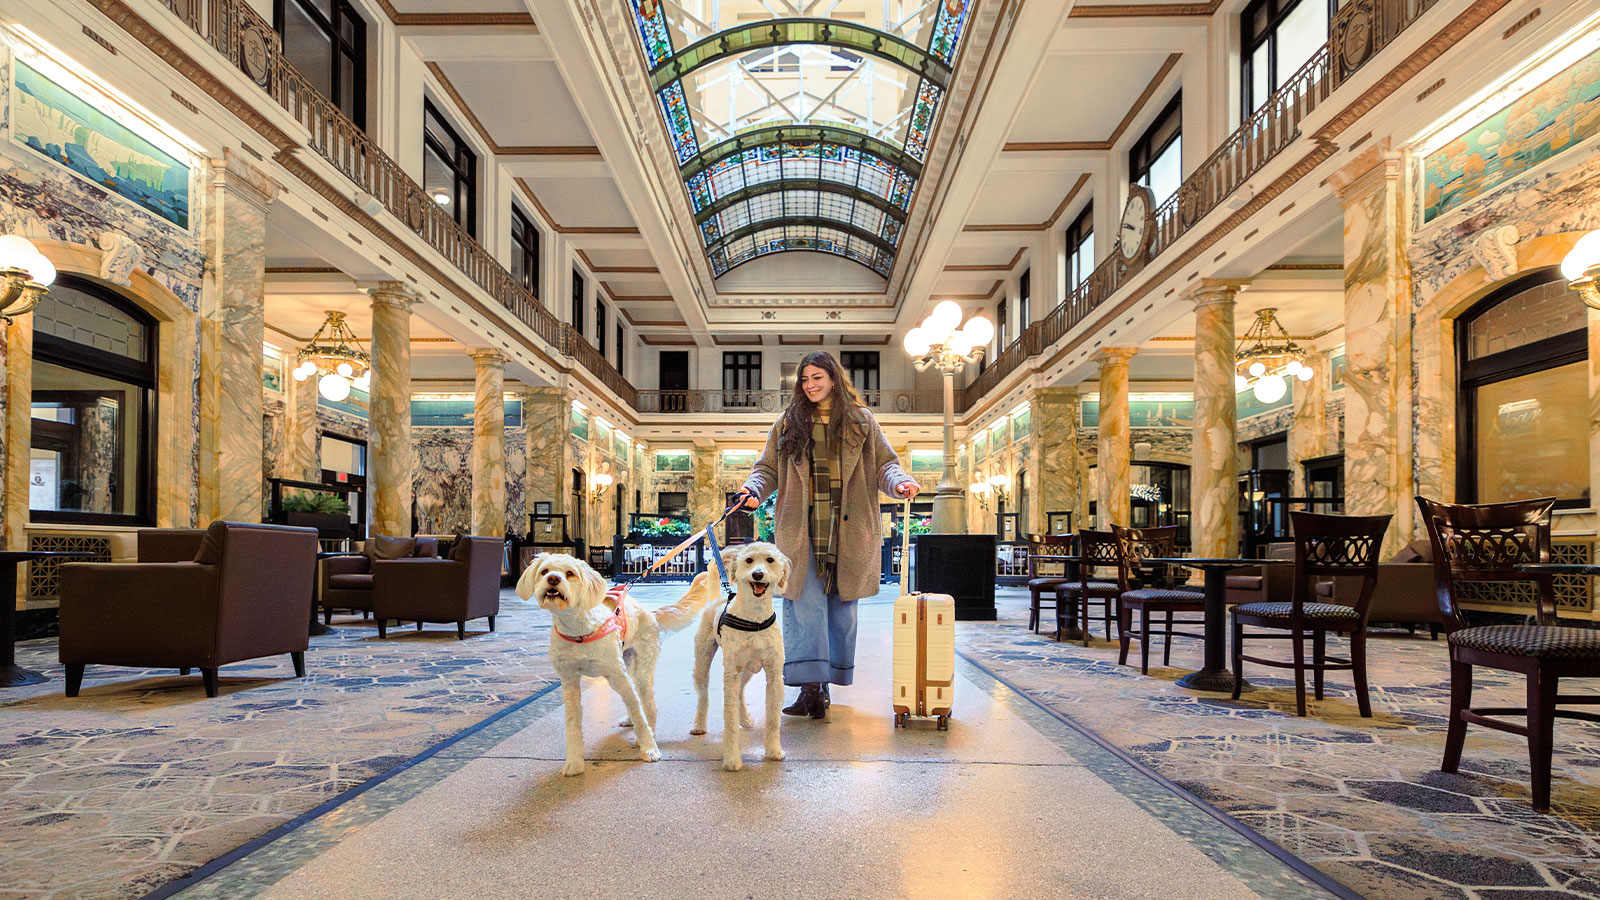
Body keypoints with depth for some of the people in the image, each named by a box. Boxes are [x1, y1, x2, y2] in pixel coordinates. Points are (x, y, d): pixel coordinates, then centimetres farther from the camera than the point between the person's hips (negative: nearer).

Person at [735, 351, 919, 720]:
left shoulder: (861, 420, 9)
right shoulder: (788, 423, 10)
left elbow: (884, 464, 7)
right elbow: (768, 468, 10)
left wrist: (899, 483, -14)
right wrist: (753, 489, -10)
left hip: (847, 530, 1)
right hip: (801, 530, -1)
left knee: (841, 604, 6)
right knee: (805, 603, -9)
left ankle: (825, 683, 18)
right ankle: (810, 686, -9)